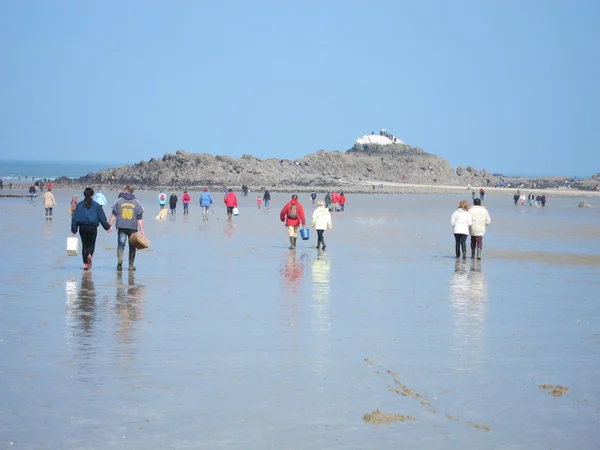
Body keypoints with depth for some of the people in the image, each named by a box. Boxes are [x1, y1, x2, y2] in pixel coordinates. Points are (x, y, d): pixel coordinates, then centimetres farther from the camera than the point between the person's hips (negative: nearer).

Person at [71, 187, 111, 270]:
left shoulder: (79, 205, 5)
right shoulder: (96, 205, 0)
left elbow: (74, 217, 4)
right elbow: (102, 217, 1)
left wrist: (74, 229, 9)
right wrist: (107, 227, 9)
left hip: (82, 227, 2)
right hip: (92, 227, -2)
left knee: (84, 245, 10)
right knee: (91, 244, 9)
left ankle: (85, 263, 6)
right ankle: (89, 255, -23)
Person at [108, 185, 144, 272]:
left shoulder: (119, 201, 4)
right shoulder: (137, 203, 5)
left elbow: (113, 215, 2)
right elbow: (140, 218, 2)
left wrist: (109, 225, 7)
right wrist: (141, 230, 2)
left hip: (121, 227, 0)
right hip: (133, 228, 0)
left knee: (121, 245, -1)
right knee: (132, 246, 10)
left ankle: (119, 260, -26)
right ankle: (131, 265, 10)